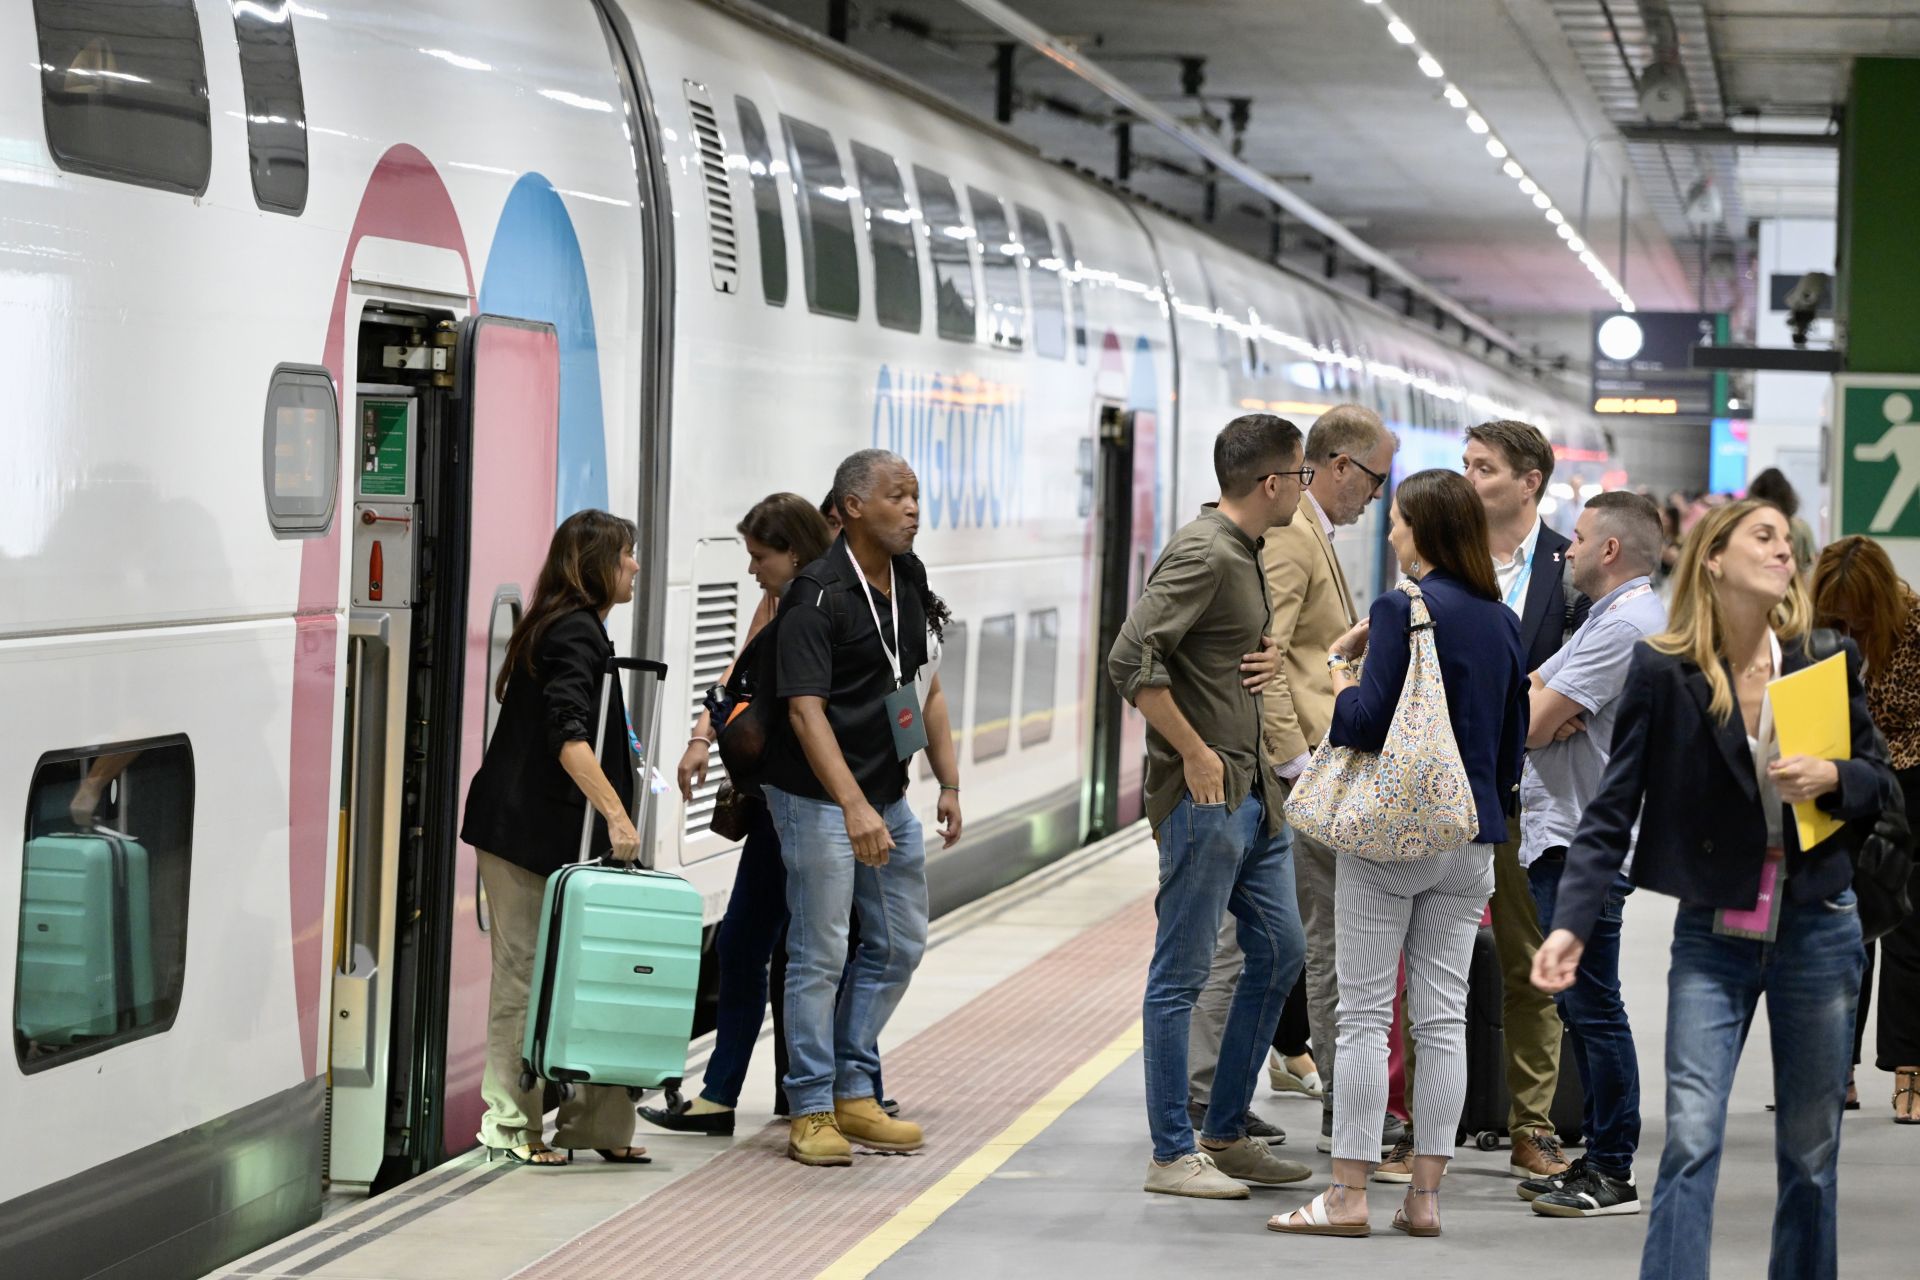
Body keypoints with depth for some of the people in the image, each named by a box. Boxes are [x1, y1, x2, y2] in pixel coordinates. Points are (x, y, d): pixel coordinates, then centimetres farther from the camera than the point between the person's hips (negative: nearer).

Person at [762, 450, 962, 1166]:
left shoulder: (908, 586, 8)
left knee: (900, 945, 13)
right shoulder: (817, 595, -17)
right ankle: (810, 1112, 5)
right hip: (819, 800, -8)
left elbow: (925, 689, 19)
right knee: (819, 955, -3)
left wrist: (949, 784, 13)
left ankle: (853, 1094, 23)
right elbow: (805, 710, -23)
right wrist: (854, 807, -31)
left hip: (888, 796, 8)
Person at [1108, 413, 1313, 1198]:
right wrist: (1194, 752, -20)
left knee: (1279, 950, 14)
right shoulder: (1203, 555, -16)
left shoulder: (1244, 554, 14)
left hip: (1251, 791, 10)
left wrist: (1268, 656, 8)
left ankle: (1224, 1134, 22)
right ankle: (1173, 1154, 3)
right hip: (1203, 794, -10)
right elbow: (1132, 660, -24)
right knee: (1182, 973, -3)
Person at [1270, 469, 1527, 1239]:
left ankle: (1348, 1194, 1)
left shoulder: (1404, 611, -13)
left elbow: (1368, 722, -19)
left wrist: (1338, 665, -2)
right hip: (1469, 837, 6)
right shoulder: (1500, 620, 9)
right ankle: (1425, 1194, 9)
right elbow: (1513, 740, 14)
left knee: (1364, 1014, -1)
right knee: (1443, 1015, 7)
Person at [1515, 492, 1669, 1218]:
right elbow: (1525, 696, 15)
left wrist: (1541, 716, 5)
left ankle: (1613, 1174, -5)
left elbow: (1531, 725, -17)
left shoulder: (1625, 624, -14)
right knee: (1580, 1004, 14)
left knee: (1593, 1006, -8)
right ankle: (1596, 1156, 20)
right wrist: (1546, 714, -7)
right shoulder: (1614, 618, 21)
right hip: (1565, 837, 11)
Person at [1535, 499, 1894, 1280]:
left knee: (1811, 1150, 10)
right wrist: (1571, 922, -18)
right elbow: (1612, 811, -7)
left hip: (1817, 930, 2)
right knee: (1691, 1138, -12)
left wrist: (1832, 778, -15)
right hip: (1713, 936, -2)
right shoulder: (1661, 673, -7)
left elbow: (1879, 780, 8)